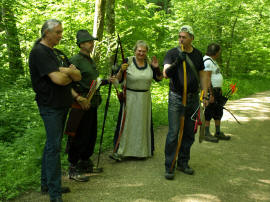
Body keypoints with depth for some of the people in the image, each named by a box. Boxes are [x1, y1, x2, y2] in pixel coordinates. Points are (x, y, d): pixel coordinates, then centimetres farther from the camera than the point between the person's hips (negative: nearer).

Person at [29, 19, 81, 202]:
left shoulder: (59, 53, 15)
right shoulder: (39, 52, -13)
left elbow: (78, 76, 9)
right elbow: (58, 79, -24)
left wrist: (65, 71, -12)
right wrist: (70, 75, -3)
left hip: (62, 104, 9)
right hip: (50, 106, -9)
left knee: (52, 144, 15)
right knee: (54, 147, -7)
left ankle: (47, 184, 26)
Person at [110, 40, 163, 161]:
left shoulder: (149, 64, 5)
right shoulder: (128, 62, -7)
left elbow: (159, 79, 9)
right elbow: (118, 79, -6)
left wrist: (156, 68, -7)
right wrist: (121, 70, -25)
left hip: (145, 98, 4)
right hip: (129, 98, -4)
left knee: (143, 124, 11)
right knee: (126, 123, -4)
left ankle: (141, 151, 23)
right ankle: (119, 151, 0)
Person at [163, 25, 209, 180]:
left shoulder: (198, 54, 8)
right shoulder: (172, 53, -5)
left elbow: (202, 75, 15)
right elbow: (166, 74, -18)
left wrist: (205, 94, 7)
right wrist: (177, 62, -35)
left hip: (193, 99, 5)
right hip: (176, 98, -4)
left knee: (189, 133, 10)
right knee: (173, 133, -7)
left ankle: (183, 163, 24)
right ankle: (169, 167, 2)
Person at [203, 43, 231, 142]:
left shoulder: (213, 61, 18)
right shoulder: (208, 61, -16)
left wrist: (219, 90, 21)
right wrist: (210, 94, -25)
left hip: (217, 91, 11)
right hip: (210, 91, -11)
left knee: (218, 112, 14)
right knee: (209, 113, -4)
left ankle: (218, 133, 22)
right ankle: (206, 134, 5)